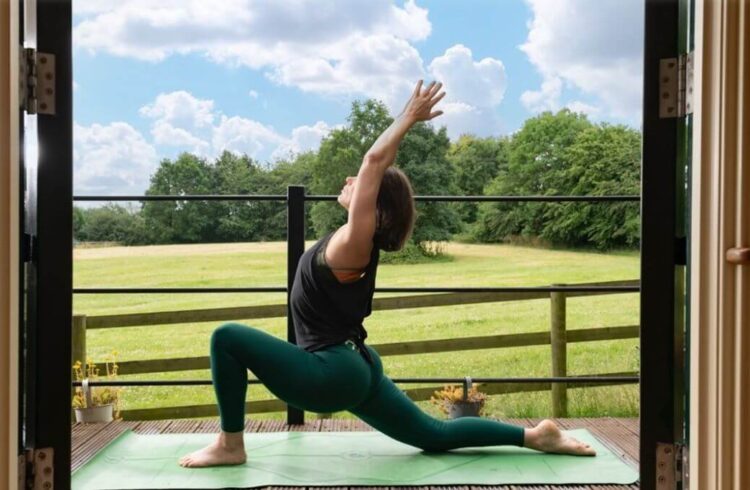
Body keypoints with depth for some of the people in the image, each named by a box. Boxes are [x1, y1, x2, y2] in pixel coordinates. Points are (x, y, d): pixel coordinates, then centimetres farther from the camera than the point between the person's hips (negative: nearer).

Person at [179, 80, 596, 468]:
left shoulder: (353, 242, -15)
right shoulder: (355, 240, 7)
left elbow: (375, 160, -21)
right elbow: (379, 165, 14)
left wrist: (410, 117, -14)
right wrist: (409, 118, 14)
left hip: (331, 373, -9)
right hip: (353, 368, 10)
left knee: (228, 337, -9)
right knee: (435, 435, 15)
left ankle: (230, 445, 0)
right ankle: (536, 435, 14)